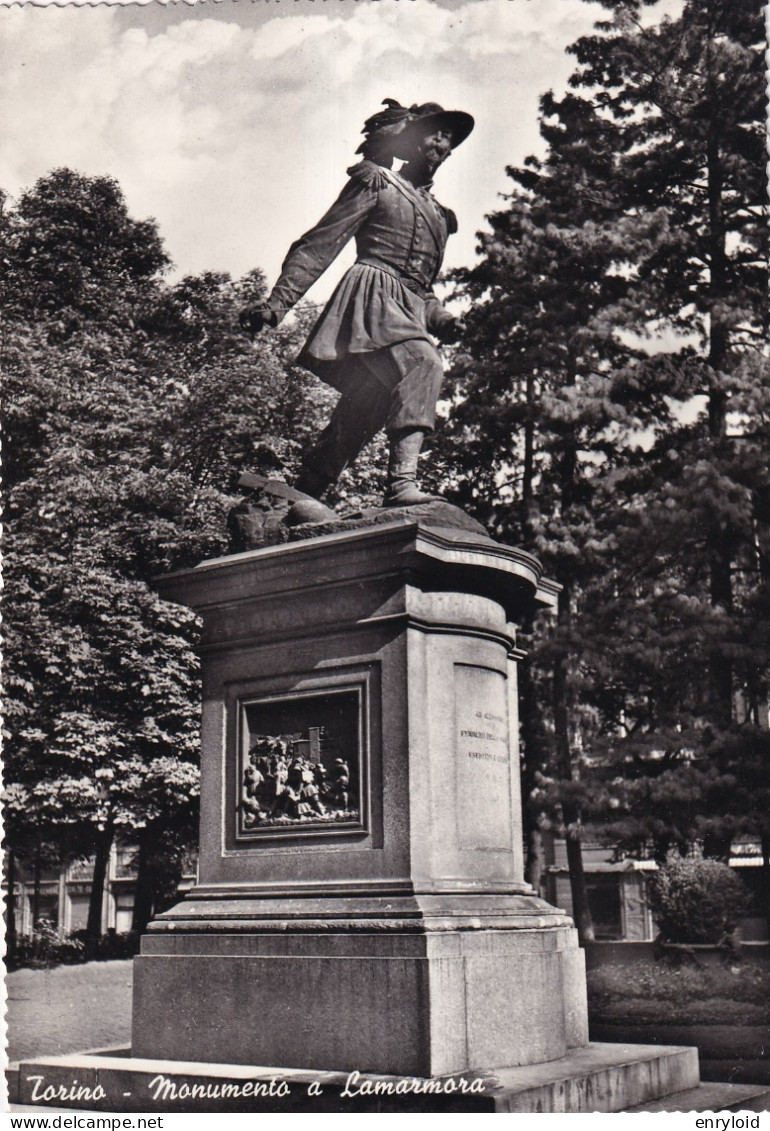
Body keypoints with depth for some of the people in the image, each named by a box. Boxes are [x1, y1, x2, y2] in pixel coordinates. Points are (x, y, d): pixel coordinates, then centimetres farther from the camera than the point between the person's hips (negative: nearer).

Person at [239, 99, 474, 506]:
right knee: (423, 362, -34)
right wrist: (277, 303, -7)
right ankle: (402, 480, -45)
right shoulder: (377, 183, 9)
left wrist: (439, 320, 12)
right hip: (373, 295, -7)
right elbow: (319, 244, 2)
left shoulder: (437, 214, 29)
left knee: (356, 421, 0)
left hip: (409, 309, 7)